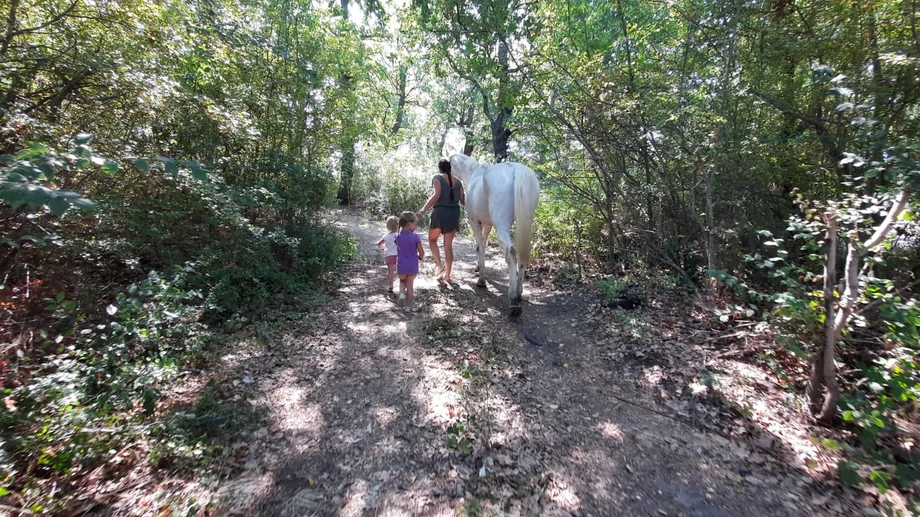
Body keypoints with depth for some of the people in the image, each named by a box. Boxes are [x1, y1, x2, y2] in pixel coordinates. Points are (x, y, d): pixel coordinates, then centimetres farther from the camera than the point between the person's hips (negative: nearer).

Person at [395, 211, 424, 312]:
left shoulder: (398, 237, -5)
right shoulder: (415, 237, -14)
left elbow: (398, 249, 4)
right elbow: (421, 252, -11)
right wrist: (420, 257, 10)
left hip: (401, 266, 2)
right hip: (412, 266, -2)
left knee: (402, 281, 27)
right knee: (410, 285, 13)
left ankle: (402, 293, 0)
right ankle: (408, 306, 21)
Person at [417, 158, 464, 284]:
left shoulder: (437, 178, -2)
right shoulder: (458, 182, 11)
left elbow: (436, 195, -18)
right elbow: (463, 201, 10)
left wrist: (423, 210, -22)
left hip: (440, 212, -4)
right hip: (454, 213, 4)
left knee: (432, 240, 18)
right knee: (448, 245, 10)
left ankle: (439, 266, 2)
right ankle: (447, 275, 13)